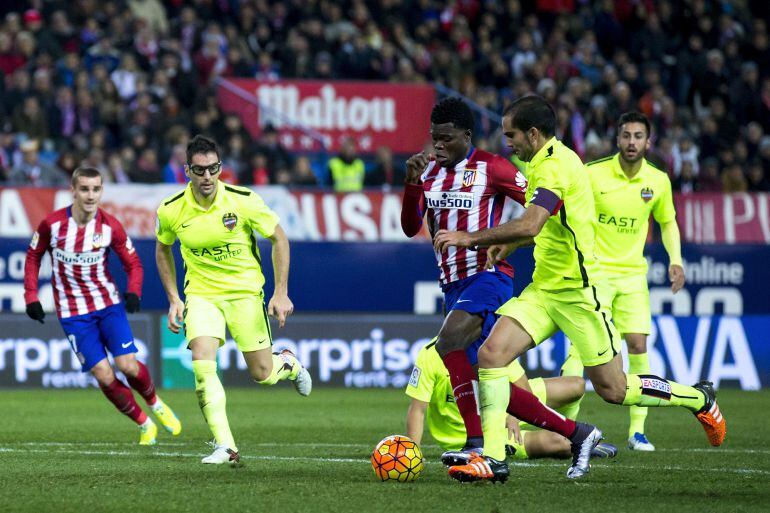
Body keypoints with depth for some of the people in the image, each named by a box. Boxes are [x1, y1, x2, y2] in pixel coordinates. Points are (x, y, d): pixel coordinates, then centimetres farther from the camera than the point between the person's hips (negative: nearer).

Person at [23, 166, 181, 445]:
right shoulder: (52, 224, -12)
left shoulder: (111, 226, -8)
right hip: (73, 314, -1)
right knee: (104, 377, -10)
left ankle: (155, 403, 22)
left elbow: (133, 263, 3)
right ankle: (144, 425, 9)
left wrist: (133, 292, -15)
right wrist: (31, 296, -2)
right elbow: (33, 257, 5)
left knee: (128, 366, -11)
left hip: (108, 304, 1)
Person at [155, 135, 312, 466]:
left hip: (245, 292, -1)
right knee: (202, 364, -22)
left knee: (262, 374, 3)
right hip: (201, 295, 1)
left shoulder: (243, 201, -16)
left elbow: (279, 239, -3)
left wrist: (281, 292, -7)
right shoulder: (171, 211, -11)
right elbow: (163, 250, 11)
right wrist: (173, 299, 5)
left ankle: (288, 364, 42)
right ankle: (225, 447, -19)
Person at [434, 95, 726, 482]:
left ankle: (699, 399, 22)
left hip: (577, 290, -9)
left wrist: (470, 238, -28)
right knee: (491, 353, -9)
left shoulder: (554, 166, -20)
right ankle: (492, 457, -11)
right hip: (543, 289, 9)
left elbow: (530, 225, -33)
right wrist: (508, 244, 21)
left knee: (612, 389, 0)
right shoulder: (548, 160, 12)